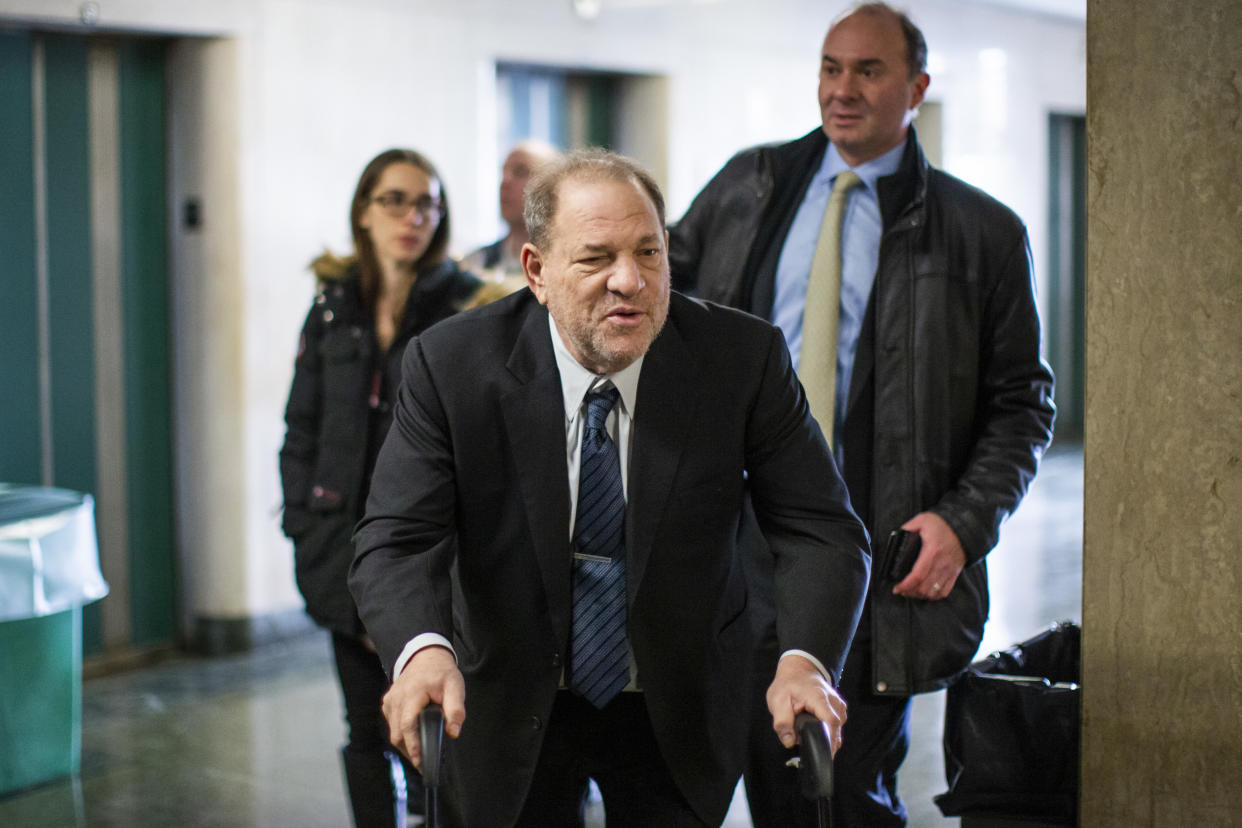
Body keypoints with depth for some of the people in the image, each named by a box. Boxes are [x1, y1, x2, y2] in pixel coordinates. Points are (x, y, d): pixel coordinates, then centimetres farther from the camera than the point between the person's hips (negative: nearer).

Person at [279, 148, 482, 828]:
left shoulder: (468, 306, -3)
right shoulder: (334, 306, 9)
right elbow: (302, 428, 12)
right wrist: (306, 529, 3)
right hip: (350, 554, 4)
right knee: (365, 733, 11)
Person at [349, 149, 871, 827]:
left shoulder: (744, 358, -17)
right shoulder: (450, 365, -18)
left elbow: (821, 530, -17)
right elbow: (397, 541, -22)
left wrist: (805, 660, -36)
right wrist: (423, 649, -44)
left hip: (677, 717, 1)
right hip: (509, 714, 0)